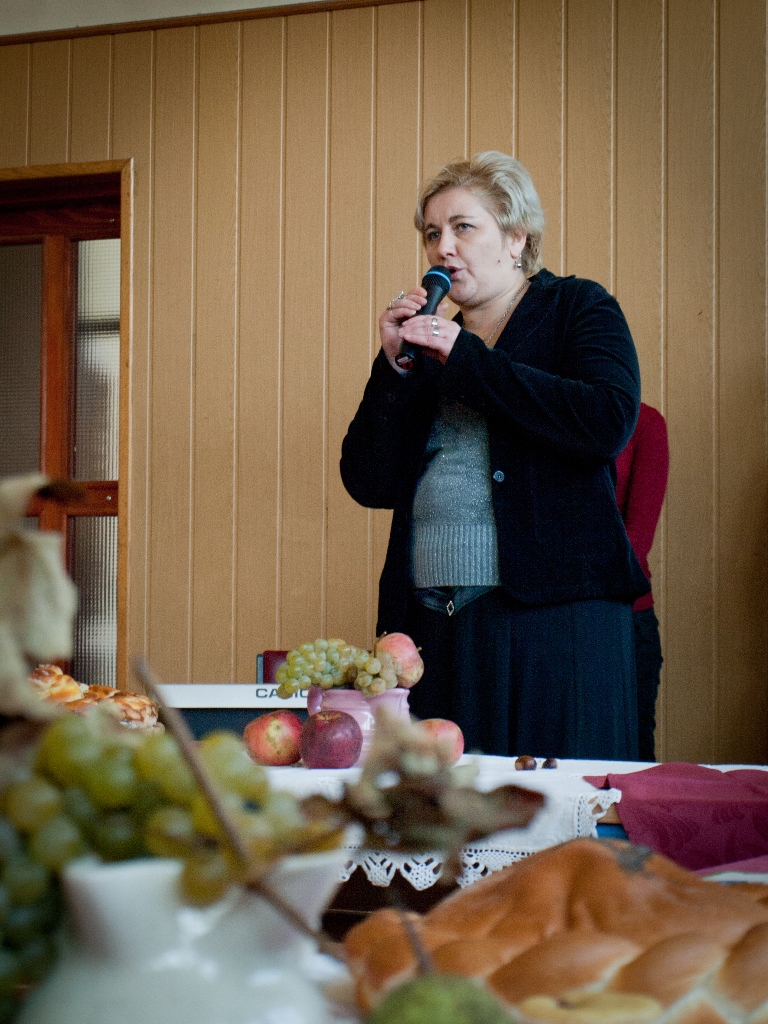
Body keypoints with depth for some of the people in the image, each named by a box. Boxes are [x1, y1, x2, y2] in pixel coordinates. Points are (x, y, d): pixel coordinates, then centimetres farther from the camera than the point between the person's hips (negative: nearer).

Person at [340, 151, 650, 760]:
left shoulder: (578, 309, 7)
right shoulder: (429, 335, 19)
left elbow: (609, 423, -14)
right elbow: (368, 484, 12)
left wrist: (465, 356, -9)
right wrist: (394, 366, 0)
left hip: (554, 618, -4)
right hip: (432, 625, 4)